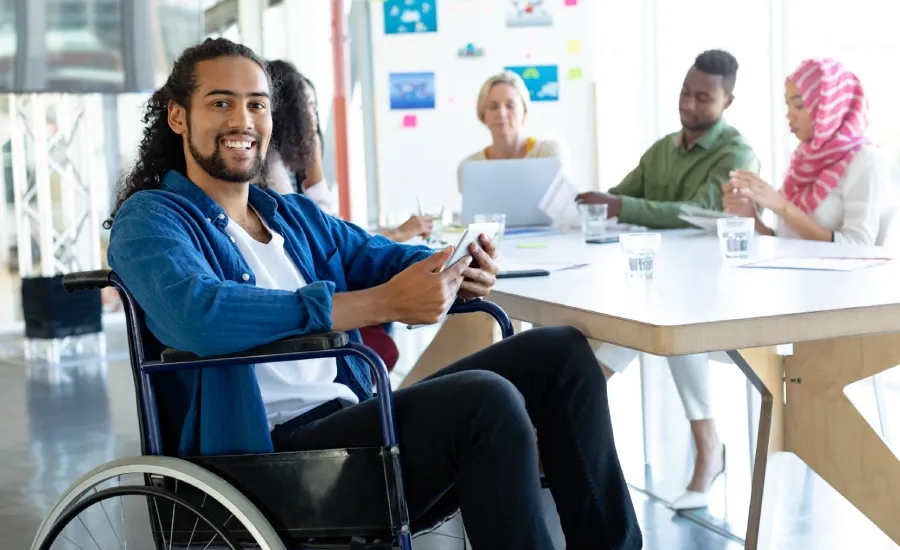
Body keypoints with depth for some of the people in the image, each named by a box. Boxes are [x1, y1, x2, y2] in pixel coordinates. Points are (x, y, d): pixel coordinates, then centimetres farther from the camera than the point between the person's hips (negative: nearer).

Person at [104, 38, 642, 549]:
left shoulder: (296, 215, 23)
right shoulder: (149, 219, -3)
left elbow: (377, 257, 13)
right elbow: (200, 317, -23)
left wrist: (456, 270, -13)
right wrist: (385, 302, -28)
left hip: (357, 419, 8)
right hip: (267, 452, -8)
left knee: (561, 352, 0)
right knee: (486, 400, -28)